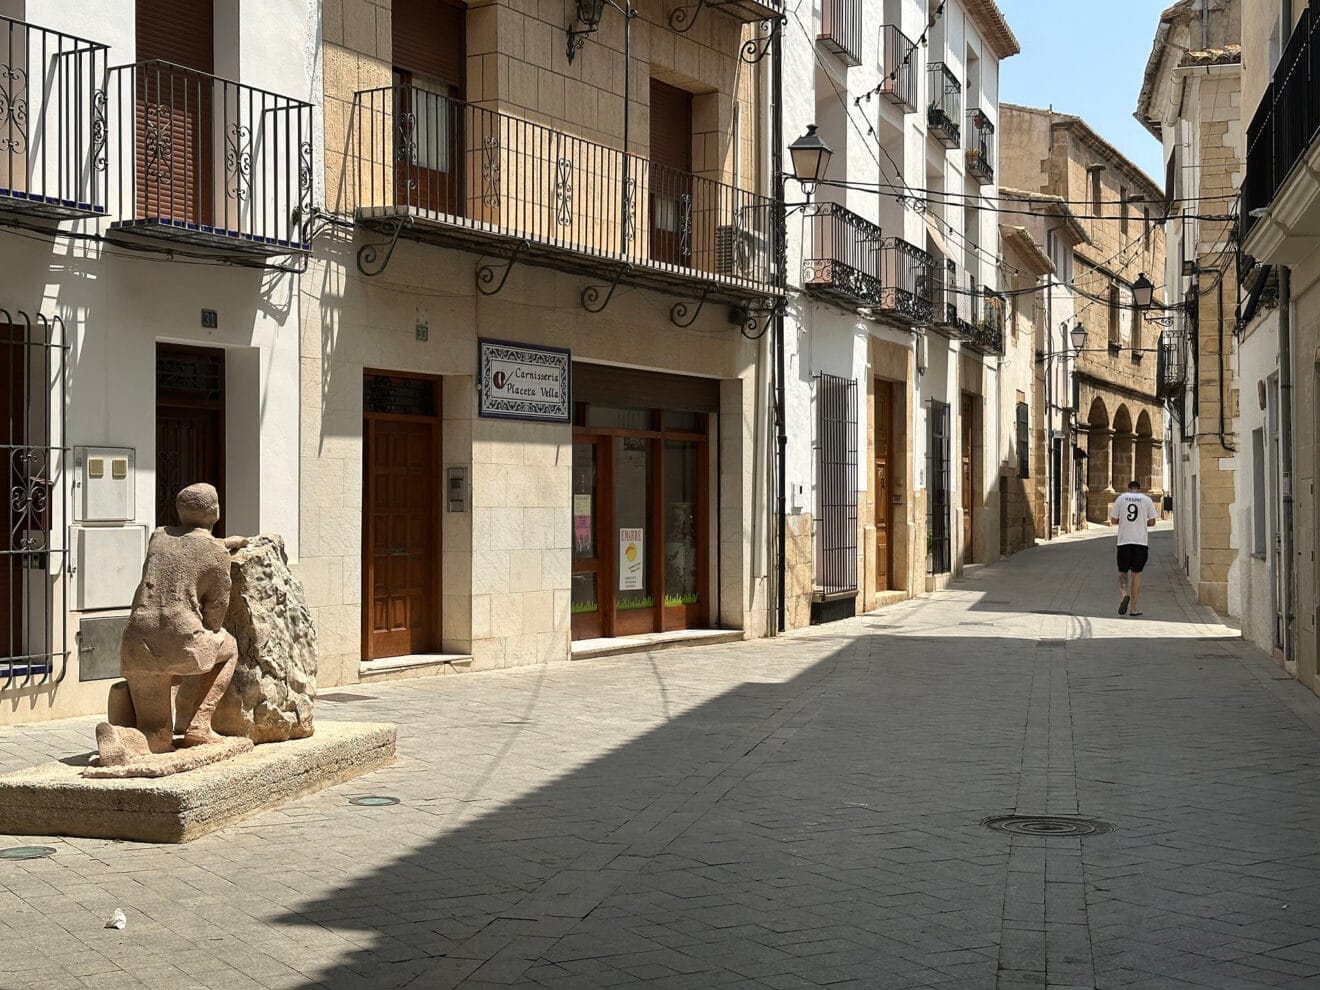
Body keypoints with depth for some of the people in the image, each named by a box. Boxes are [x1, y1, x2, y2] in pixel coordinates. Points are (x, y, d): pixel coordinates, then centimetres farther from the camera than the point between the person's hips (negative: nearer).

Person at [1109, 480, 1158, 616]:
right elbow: (1152, 522, 3)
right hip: (1140, 541, 0)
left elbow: (1113, 520, 3)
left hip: (1124, 540, 0)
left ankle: (1124, 594, -18)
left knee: (1122, 572, 11)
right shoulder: (1147, 500, 4)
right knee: (1136, 574, 8)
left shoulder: (1121, 498, 4)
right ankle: (1134, 608, 7)